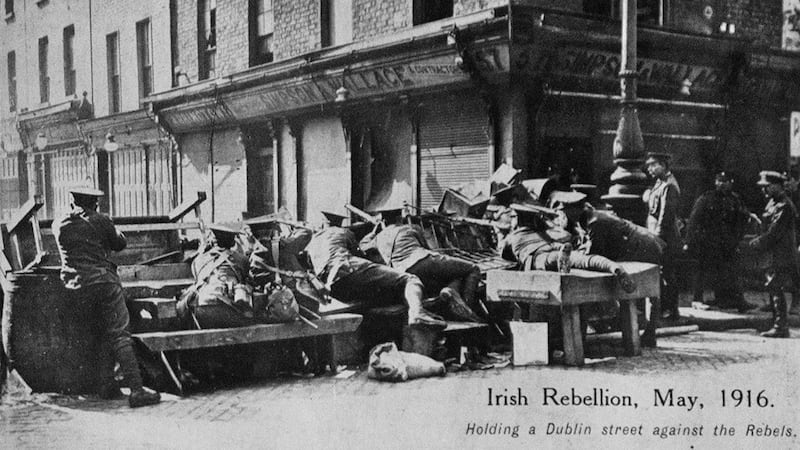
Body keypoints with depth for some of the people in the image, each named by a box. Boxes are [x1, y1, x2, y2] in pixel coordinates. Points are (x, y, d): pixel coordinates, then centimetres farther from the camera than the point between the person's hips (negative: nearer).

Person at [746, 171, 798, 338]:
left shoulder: (784, 206, -16)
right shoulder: (773, 202, 15)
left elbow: (774, 233, -19)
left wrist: (756, 243, -11)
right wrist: (758, 241, 7)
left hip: (782, 256, -10)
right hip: (774, 255, 10)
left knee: (776, 290, -9)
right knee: (774, 290, 12)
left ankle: (781, 327, -5)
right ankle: (780, 325, 19)